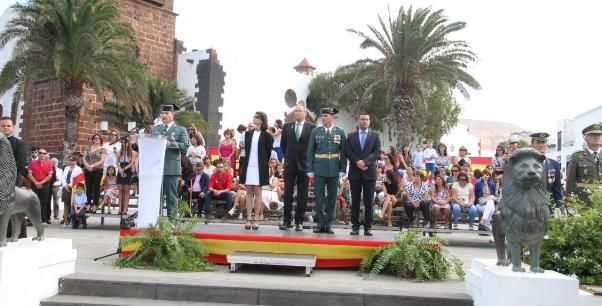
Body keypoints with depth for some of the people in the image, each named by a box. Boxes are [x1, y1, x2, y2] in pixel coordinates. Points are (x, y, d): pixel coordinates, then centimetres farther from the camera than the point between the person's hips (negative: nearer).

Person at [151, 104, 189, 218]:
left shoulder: (180, 130, 5)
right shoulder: (155, 129, 18)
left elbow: (185, 146, -6)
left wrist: (171, 143, -18)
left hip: (171, 169, -3)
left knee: (171, 196, 1)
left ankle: (171, 217, 6)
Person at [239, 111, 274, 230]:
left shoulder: (266, 135, -2)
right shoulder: (248, 133, 10)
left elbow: (268, 152, 1)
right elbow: (246, 149, 14)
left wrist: (264, 164, 1)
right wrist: (244, 164, 9)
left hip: (260, 167, -4)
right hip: (248, 166, 4)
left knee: (257, 192, 1)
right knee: (249, 192, 4)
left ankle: (256, 219, 5)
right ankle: (249, 219, 8)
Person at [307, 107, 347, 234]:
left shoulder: (340, 132, 4)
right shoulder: (315, 132, 3)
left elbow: (343, 152, 4)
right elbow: (310, 152, 3)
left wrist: (342, 170, -2)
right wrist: (310, 170, -2)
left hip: (334, 170, 1)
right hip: (319, 169, 0)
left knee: (332, 197, 6)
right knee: (319, 197, 1)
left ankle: (329, 224, 15)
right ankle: (320, 224, 10)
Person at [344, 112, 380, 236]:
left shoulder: (375, 136, 9)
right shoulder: (351, 135, 11)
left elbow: (377, 152, -1)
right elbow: (348, 151, 2)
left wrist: (365, 161, -14)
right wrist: (357, 162, -12)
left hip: (369, 171, 0)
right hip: (355, 171, 1)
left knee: (369, 201, 0)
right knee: (355, 201, 3)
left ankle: (367, 227, 4)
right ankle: (355, 226, 7)